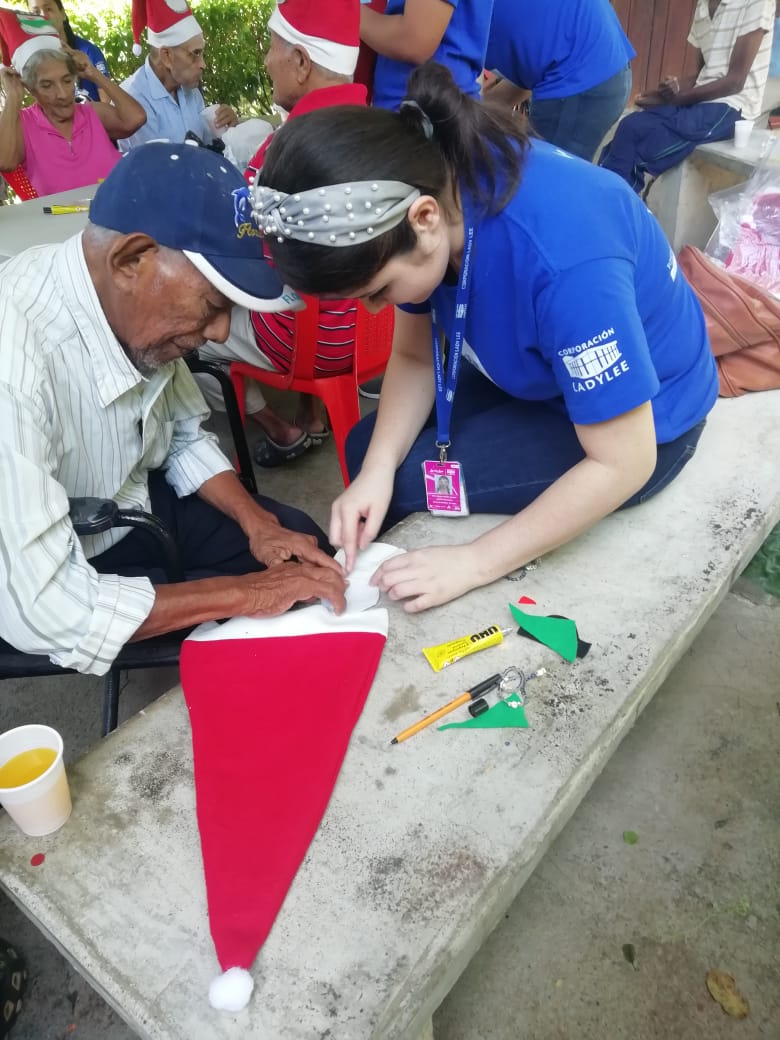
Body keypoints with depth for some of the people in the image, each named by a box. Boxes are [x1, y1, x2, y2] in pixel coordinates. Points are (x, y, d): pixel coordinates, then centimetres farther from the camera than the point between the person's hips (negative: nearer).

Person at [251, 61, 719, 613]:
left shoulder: (562, 260, -40)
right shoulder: (429, 178, -18)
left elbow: (622, 464, -30)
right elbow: (414, 355, -6)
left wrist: (475, 562, -27)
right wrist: (375, 469, -21)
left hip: (644, 424, -6)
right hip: (534, 373, 7)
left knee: (407, 484, -16)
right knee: (365, 448, 3)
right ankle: (375, 585, 27)